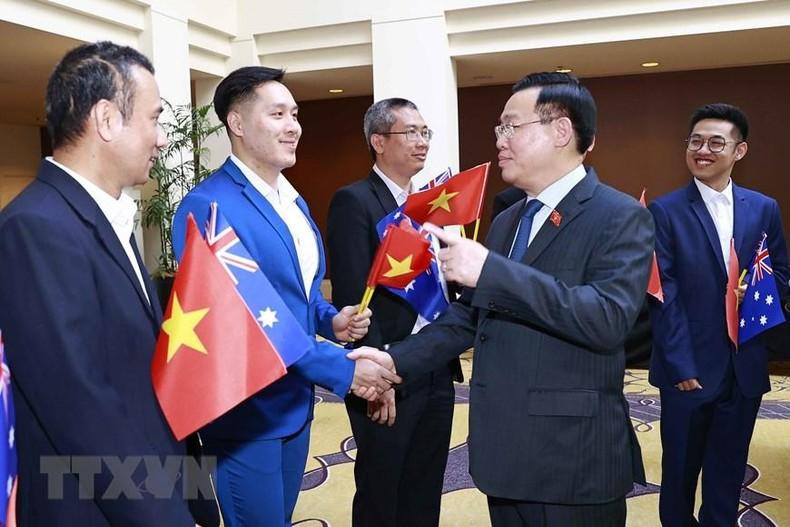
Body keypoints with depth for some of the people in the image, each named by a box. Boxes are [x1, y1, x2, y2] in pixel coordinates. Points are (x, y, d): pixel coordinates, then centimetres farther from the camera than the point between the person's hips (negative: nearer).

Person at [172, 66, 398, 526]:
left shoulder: (294, 202, 10)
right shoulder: (208, 206, -19)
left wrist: (331, 320, -3)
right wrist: (342, 370, -23)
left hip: (296, 402, 8)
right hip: (248, 411, -8)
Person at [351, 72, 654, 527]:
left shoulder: (620, 217, -11)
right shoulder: (505, 221, 13)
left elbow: (608, 319, -25)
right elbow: (471, 316, 15)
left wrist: (491, 270, -28)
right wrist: (396, 360, 3)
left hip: (575, 458, -6)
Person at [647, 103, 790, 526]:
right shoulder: (665, 211, -7)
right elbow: (664, 295, -11)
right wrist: (681, 365, -14)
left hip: (746, 367, 4)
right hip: (690, 366, -3)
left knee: (729, 468, 17)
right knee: (680, 466, 12)